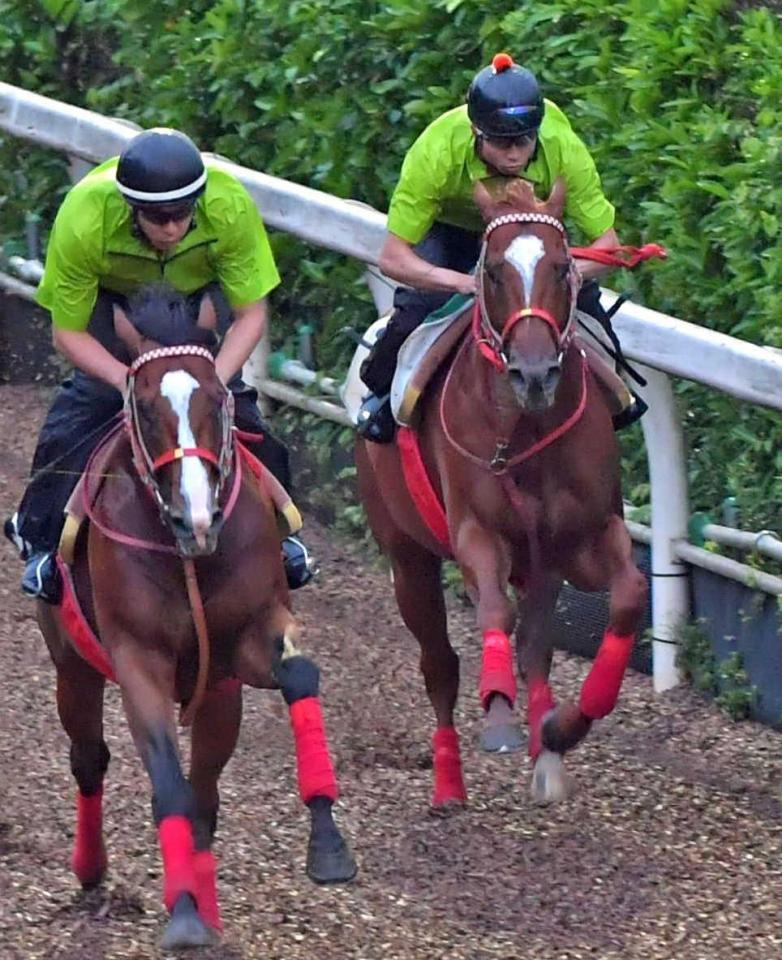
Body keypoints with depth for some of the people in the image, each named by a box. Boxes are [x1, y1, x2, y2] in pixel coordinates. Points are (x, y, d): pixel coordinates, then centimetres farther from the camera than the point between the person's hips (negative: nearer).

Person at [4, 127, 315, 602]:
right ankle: (43, 539, 0)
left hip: (200, 287, 1)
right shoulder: (82, 220, -41)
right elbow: (68, 332, -27)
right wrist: (126, 379, -41)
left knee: (231, 399, -9)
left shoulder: (230, 207, -38)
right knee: (88, 397, -14)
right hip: (111, 294, -1)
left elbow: (251, 315, -25)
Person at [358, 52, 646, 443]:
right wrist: (462, 282, -54)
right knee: (420, 306, -22)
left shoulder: (563, 148, -38)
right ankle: (381, 391, 8)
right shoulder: (437, 153, -42)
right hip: (450, 224, -2)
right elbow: (393, 257, -38)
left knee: (581, 295, -15)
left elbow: (606, 243, -29)